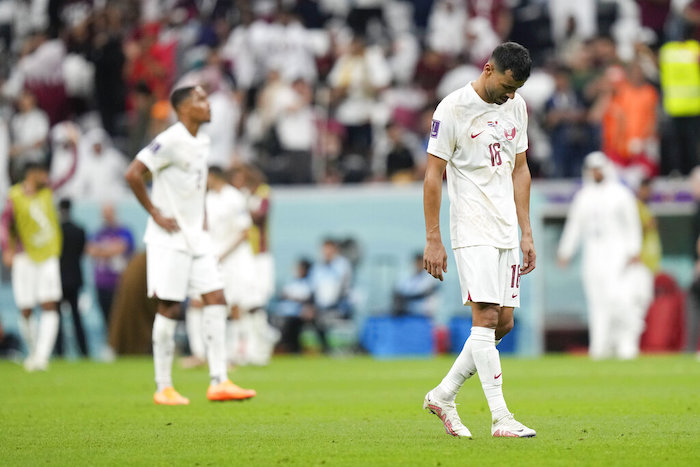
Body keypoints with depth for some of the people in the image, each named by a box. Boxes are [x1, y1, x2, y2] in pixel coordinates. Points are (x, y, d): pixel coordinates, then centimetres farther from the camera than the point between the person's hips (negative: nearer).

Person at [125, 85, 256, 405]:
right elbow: (133, 174, -19)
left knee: (216, 300, 0)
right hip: (169, 238, -8)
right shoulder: (170, 141, -14)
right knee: (169, 308, -4)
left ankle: (219, 382, -1)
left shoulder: (201, 142, 12)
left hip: (195, 236, 8)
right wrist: (155, 214, -16)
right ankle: (163, 388, 4)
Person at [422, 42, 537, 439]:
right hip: (472, 231, -7)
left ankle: (444, 395, 18)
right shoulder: (453, 109, -9)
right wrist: (433, 240, -11)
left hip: (507, 231, 7)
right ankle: (501, 418, -14)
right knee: (486, 319, -12)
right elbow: (433, 175, -8)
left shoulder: (516, 107, 11)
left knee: (503, 323, 5)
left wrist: (526, 233, 14)